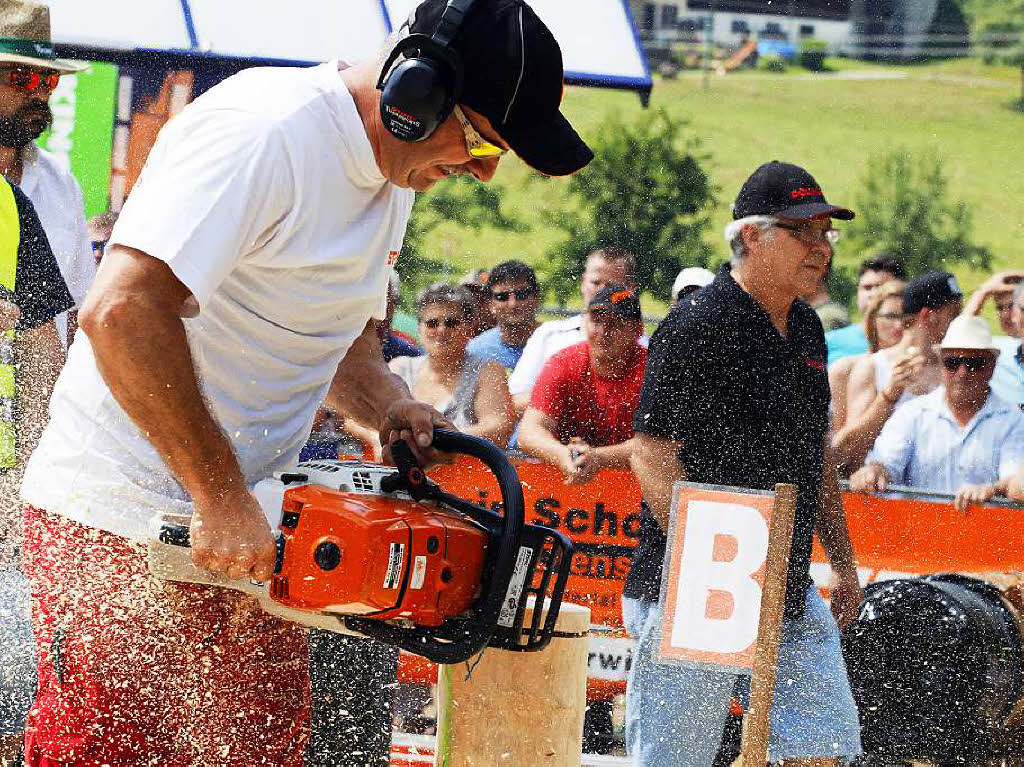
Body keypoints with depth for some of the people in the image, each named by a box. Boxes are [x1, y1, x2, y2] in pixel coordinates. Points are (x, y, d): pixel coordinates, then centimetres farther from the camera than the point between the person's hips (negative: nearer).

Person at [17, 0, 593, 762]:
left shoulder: (392, 176, 11)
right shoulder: (266, 133, -20)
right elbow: (123, 311, -30)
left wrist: (395, 409, -2)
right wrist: (222, 503, -27)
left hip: (243, 531, 9)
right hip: (117, 529, -9)